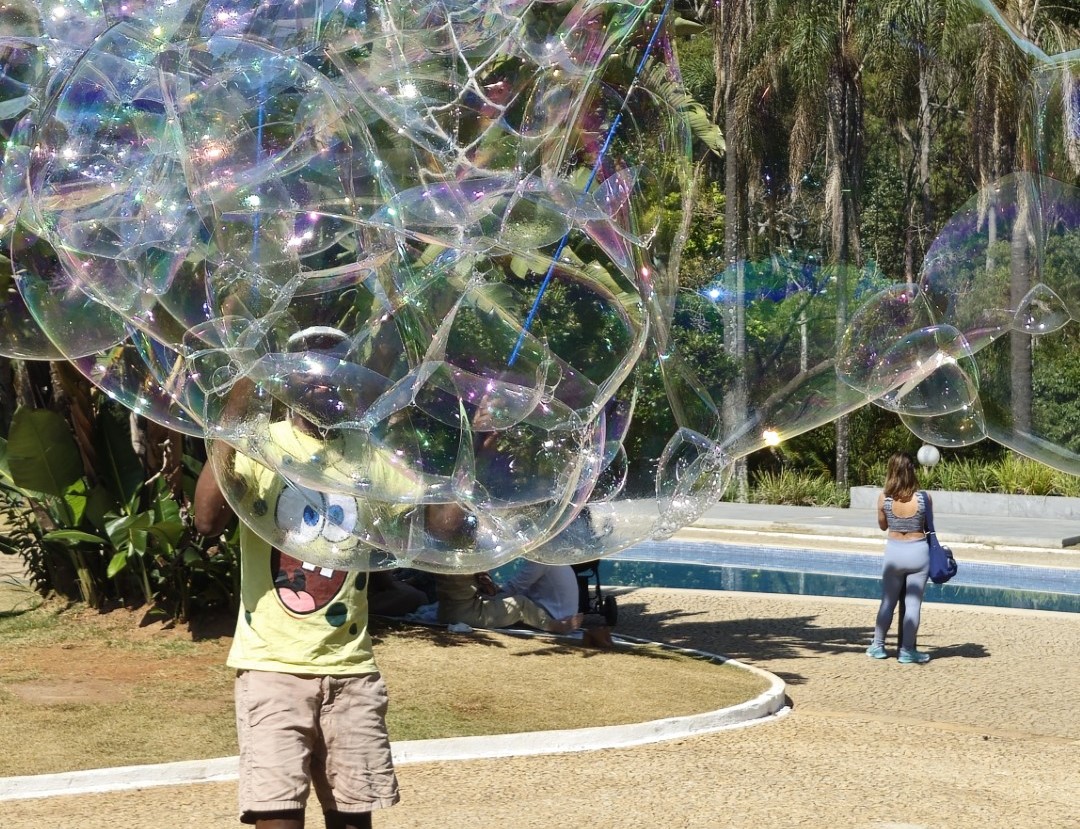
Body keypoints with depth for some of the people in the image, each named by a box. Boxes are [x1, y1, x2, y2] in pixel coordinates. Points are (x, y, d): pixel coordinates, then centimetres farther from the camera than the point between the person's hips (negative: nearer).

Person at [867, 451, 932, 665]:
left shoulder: (884, 498, -11)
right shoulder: (923, 497, -14)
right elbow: (928, 526, 2)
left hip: (894, 551, 2)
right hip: (918, 552, -2)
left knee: (888, 602, 16)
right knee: (913, 603, 5)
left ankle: (877, 646, 24)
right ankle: (907, 651, 9)